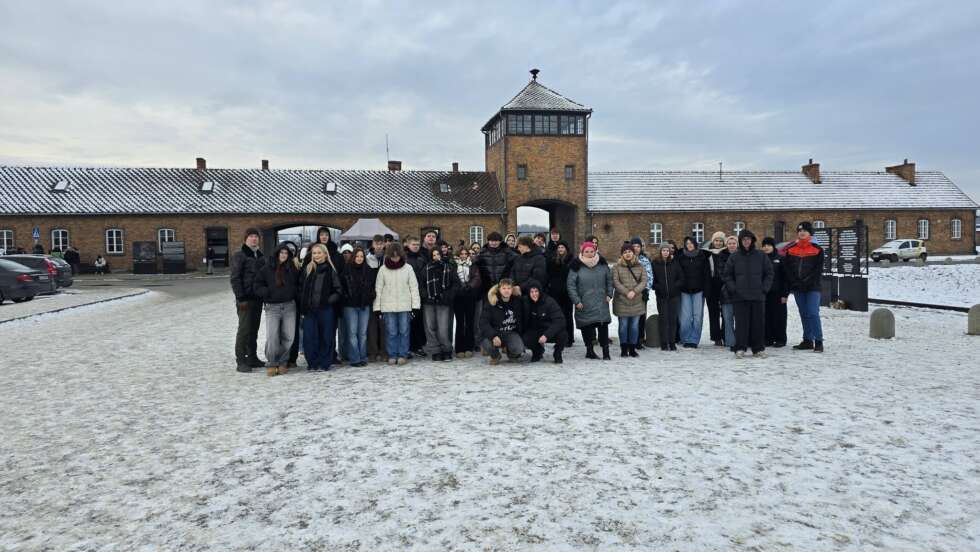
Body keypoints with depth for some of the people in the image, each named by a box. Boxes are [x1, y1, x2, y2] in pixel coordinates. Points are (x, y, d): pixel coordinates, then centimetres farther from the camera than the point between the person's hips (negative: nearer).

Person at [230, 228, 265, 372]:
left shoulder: (260, 256, 15)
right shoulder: (239, 256, -5)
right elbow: (235, 278, -10)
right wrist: (240, 298, -16)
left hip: (258, 299, 7)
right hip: (246, 299, -7)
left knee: (254, 329, 11)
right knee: (244, 329, -6)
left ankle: (252, 357, 19)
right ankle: (241, 361, -2)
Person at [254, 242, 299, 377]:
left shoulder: (292, 268, 9)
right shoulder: (266, 268, 3)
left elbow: (298, 284, 16)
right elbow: (258, 286, 4)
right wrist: (267, 292, -12)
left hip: (289, 307, 2)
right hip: (272, 307, -2)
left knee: (288, 337, 2)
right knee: (272, 337, -11)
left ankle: (282, 362, 16)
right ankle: (271, 364, 3)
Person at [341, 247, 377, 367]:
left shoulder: (369, 271, 5)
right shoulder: (346, 270, -1)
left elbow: (373, 286, 12)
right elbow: (341, 286, 3)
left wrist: (370, 297, 2)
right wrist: (346, 297, -3)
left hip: (364, 306, 2)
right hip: (350, 306, -2)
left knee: (363, 332, 5)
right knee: (352, 332, -3)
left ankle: (363, 357, 12)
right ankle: (355, 359, 1)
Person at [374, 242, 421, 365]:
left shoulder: (408, 268, 2)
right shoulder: (383, 269, 3)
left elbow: (414, 287, 2)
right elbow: (378, 288, 4)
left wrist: (415, 304, -4)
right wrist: (377, 307, 0)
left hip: (404, 305, 0)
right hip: (388, 306, 0)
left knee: (404, 331, 3)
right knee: (391, 332, 3)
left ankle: (403, 355, 12)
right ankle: (392, 355, 13)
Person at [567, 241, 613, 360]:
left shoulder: (602, 264, 7)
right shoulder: (576, 266, -4)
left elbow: (609, 280, 16)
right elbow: (571, 285, -5)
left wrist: (609, 294, 6)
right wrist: (576, 301, -9)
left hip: (601, 303, 2)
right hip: (584, 305, -2)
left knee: (603, 326, -2)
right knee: (587, 328, 4)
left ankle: (606, 351, 5)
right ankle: (589, 350, 18)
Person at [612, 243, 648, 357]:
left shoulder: (640, 267, 9)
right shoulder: (616, 267, 2)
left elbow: (644, 281, 0)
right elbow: (615, 282, -6)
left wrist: (635, 291, -14)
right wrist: (626, 292, -16)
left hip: (637, 301, 2)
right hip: (622, 301, -2)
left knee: (635, 326, 5)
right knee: (623, 325, 2)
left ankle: (632, 349, 15)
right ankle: (624, 349, 11)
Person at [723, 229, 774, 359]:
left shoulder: (761, 256, 6)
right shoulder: (734, 257, 6)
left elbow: (769, 273, 9)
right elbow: (727, 274, 9)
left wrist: (764, 288, -1)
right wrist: (732, 288, -2)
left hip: (758, 296, 1)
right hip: (740, 296, -1)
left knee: (758, 323, 4)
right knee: (741, 323, -1)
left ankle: (759, 348, 12)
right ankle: (740, 348, 4)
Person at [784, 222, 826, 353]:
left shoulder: (817, 250, 0)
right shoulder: (790, 250, 8)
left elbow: (818, 270, -5)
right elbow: (786, 269, 5)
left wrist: (807, 282, -13)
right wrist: (794, 283, -6)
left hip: (813, 288, -4)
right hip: (797, 288, 4)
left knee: (813, 313, -11)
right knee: (804, 314, 10)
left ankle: (819, 342, -8)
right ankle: (807, 341, 16)